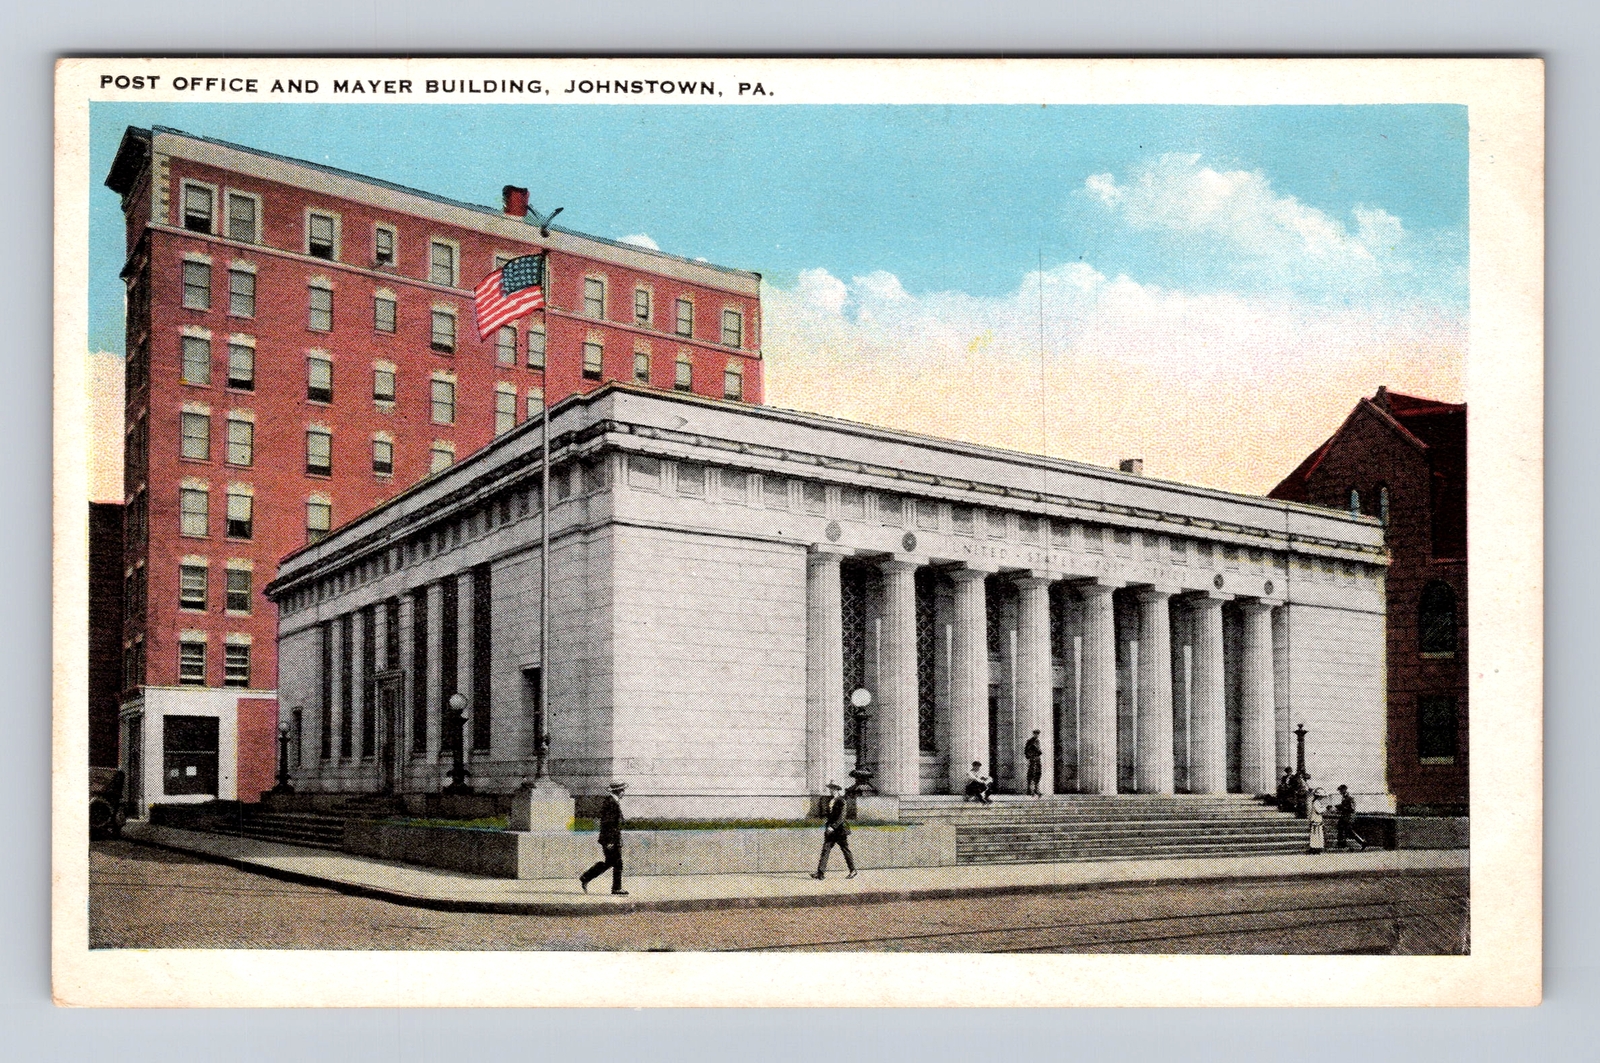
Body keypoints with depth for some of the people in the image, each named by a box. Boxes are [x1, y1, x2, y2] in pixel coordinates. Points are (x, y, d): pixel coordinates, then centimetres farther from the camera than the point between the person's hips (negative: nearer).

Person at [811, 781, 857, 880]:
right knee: (825, 850, -3)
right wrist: (827, 825, 14)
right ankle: (820, 873, -8)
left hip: (840, 830, -7)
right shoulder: (830, 800, 11)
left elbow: (841, 816, -20)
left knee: (846, 851, 4)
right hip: (831, 831, 7)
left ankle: (853, 870, 19)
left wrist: (833, 826, -25)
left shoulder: (841, 801, -12)